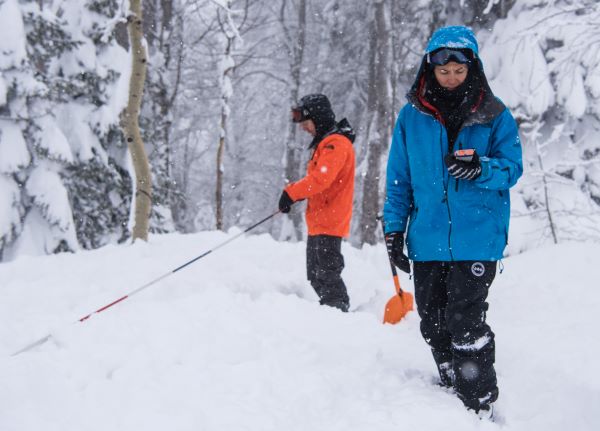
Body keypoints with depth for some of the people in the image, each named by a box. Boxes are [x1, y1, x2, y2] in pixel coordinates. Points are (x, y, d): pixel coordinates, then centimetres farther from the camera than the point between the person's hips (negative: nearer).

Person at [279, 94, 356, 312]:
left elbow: (321, 179, -25)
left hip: (329, 223, -10)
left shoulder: (336, 143, -15)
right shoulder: (324, 142, 19)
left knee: (327, 274, -8)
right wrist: (296, 192, 7)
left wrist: (291, 193, -15)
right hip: (318, 222, 10)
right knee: (316, 276, 15)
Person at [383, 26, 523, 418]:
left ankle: (480, 406, 1)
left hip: (477, 237, -4)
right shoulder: (412, 116, 5)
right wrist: (394, 227, 4)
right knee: (433, 324, 11)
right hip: (427, 238, 4)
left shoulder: (494, 115, -1)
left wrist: (482, 168, -23)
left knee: (465, 324, -10)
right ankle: (452, 389, 30)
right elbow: (399, 178, 10)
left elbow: (512, 167, -2)